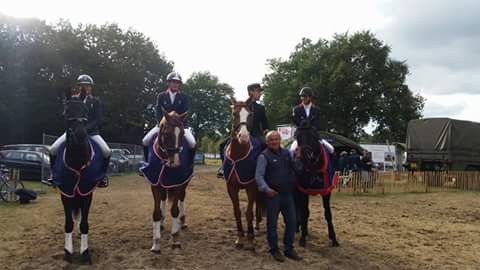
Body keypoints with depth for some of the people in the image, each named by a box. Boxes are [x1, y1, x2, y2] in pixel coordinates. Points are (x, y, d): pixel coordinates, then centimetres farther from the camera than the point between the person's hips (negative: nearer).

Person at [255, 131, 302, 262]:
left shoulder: (286, 153, 9)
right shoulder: (264, 156, -8)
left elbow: (294, 169, 19)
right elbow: (258, 176, -15)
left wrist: (298, 158, 1)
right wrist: (266, 189, -30)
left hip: (288, 194, 5)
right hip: (273, 195, -5)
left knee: (292, 221, 10)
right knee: (272, 223, 5)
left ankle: (289, 249, 25)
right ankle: (274, 250, 20)